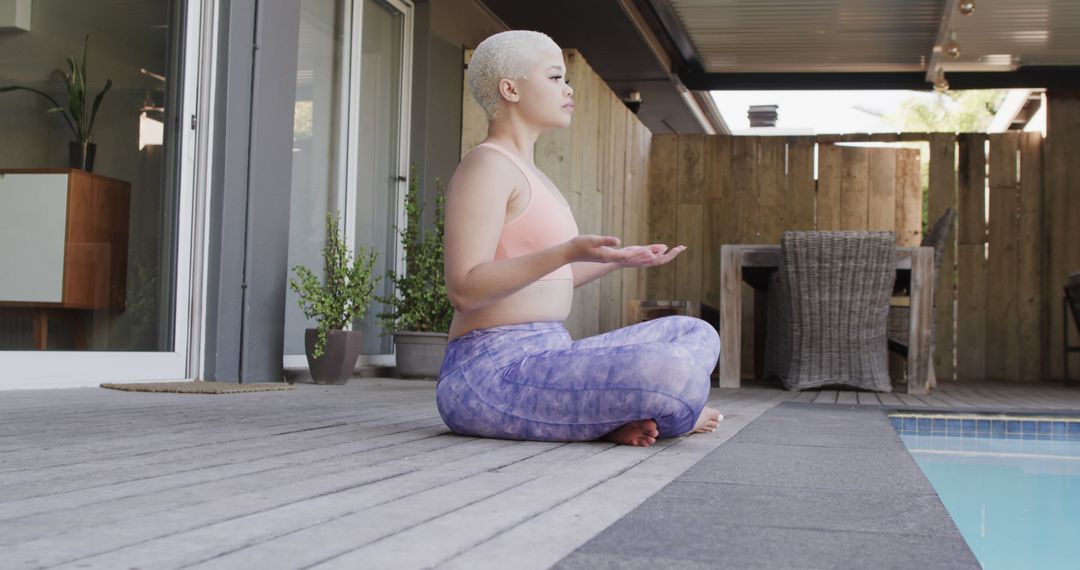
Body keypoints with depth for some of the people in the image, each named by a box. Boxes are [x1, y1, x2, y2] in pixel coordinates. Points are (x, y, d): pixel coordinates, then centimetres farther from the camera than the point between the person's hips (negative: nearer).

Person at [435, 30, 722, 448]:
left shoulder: (524, 174, 21)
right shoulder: (485, 166, -9)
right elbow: (464, 290, -19)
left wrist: (623, 259, 29)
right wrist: (569, 252, -29)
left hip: (542, 368, 10)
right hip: (492, 377, -10)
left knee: (697, 336, 12)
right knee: (678, 379, -29)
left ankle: (613, 417, -8)